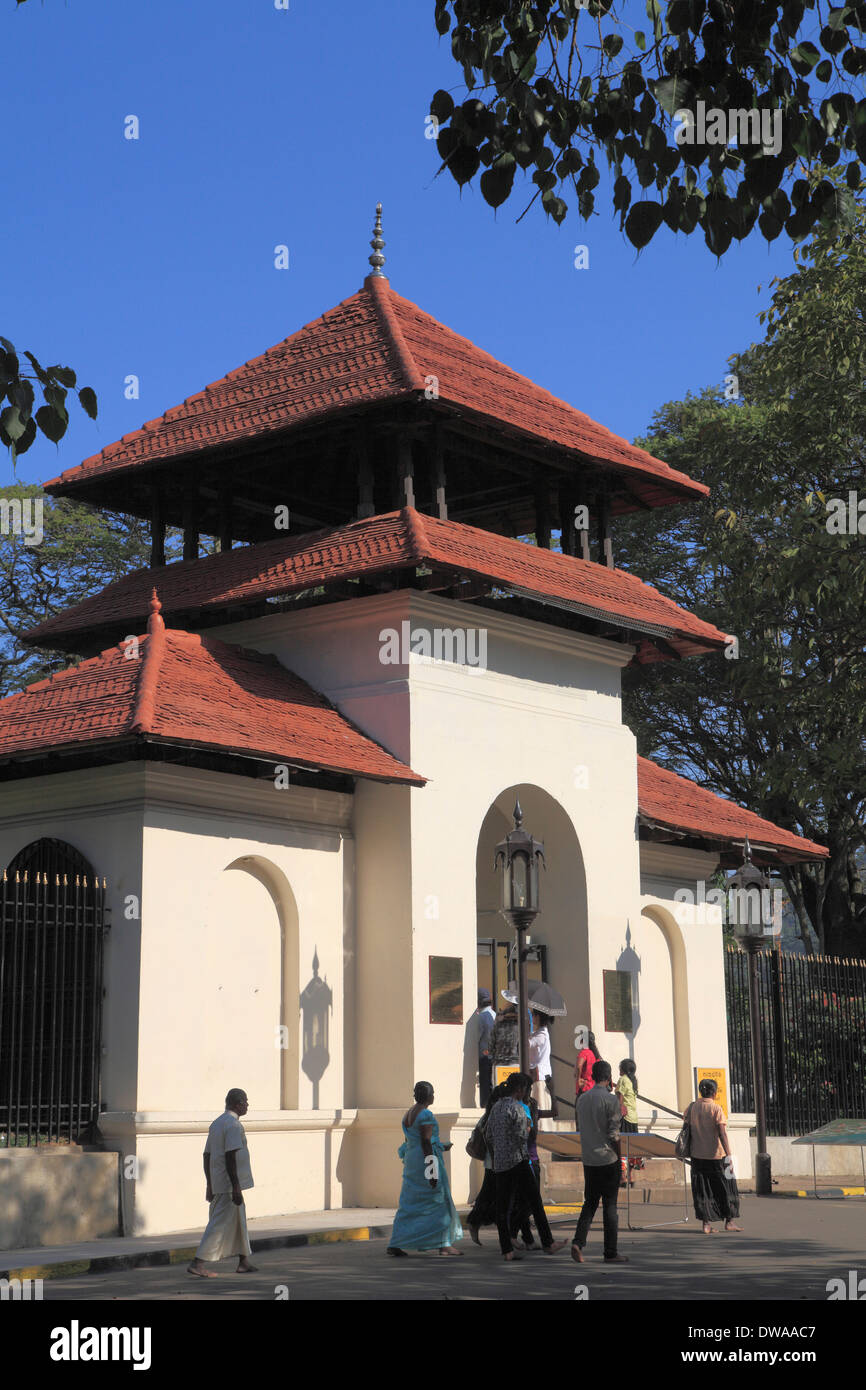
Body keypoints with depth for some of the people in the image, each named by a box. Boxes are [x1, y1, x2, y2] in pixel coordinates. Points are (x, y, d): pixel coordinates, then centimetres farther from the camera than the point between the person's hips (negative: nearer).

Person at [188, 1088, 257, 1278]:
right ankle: (197, 1263, -11)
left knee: (239, 1222, 18)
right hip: (229, 1185, -10)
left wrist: (209, 1184, 20)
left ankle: (244, 1262, 24)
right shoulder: (233, 1125, -15)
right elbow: (230, 1157, -22)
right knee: (220, 1224, -8)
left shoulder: (216, 1123, 14)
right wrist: (236, 1187, -22)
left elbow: (207, 1155, 17)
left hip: (216, 1183, 10)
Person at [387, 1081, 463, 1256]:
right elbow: (426, 1142, -20)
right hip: (426, 1160, -9)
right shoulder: (426, 1114, -14)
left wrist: (440, 1147, 26)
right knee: (439, 1203, 2)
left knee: (409, 1204, 10)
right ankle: (444, 1245, 4)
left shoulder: (408, 1113, 13)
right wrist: (432, 1172, -20)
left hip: (411, 1161, 9)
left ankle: (395, 1244, 4)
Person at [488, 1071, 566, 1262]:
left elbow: (489, 1135, 18)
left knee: (503, 1208, 4)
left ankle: (506, 1250, 2)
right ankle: (547, 1244, 6)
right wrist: (528, 1129, 3)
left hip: (499, 1163, 7)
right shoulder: (517, 1108, -11)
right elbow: (521, 1137, -17)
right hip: (517, 1161, -7)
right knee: (535, 1203, 1)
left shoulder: (496, 1107, 14)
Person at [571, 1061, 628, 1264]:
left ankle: (578, 1242, -6)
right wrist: (620, 1158, -3)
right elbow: (613, 1133, -13)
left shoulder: (582, 1099, 8)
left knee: (590, 1203, 12)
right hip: (608, 1159, -5)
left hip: (588, 1159, 5)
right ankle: (610, 1253, 6)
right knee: (610, 1205, 2)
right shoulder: (610, 1099, -11)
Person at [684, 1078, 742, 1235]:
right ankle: (729, 1220, 12)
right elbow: (722, 1133, -16)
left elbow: (685, 1130, 6)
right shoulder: (716, 1109, -11)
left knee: (702, 1190, 9)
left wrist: (689, 1151, 17)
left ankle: (705, 1223, 6)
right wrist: (729, 1155, -17)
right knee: (727, 1188, 10)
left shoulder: (691, 1108, 3)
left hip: (697, 1155, 4)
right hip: (716, 1155, -4)